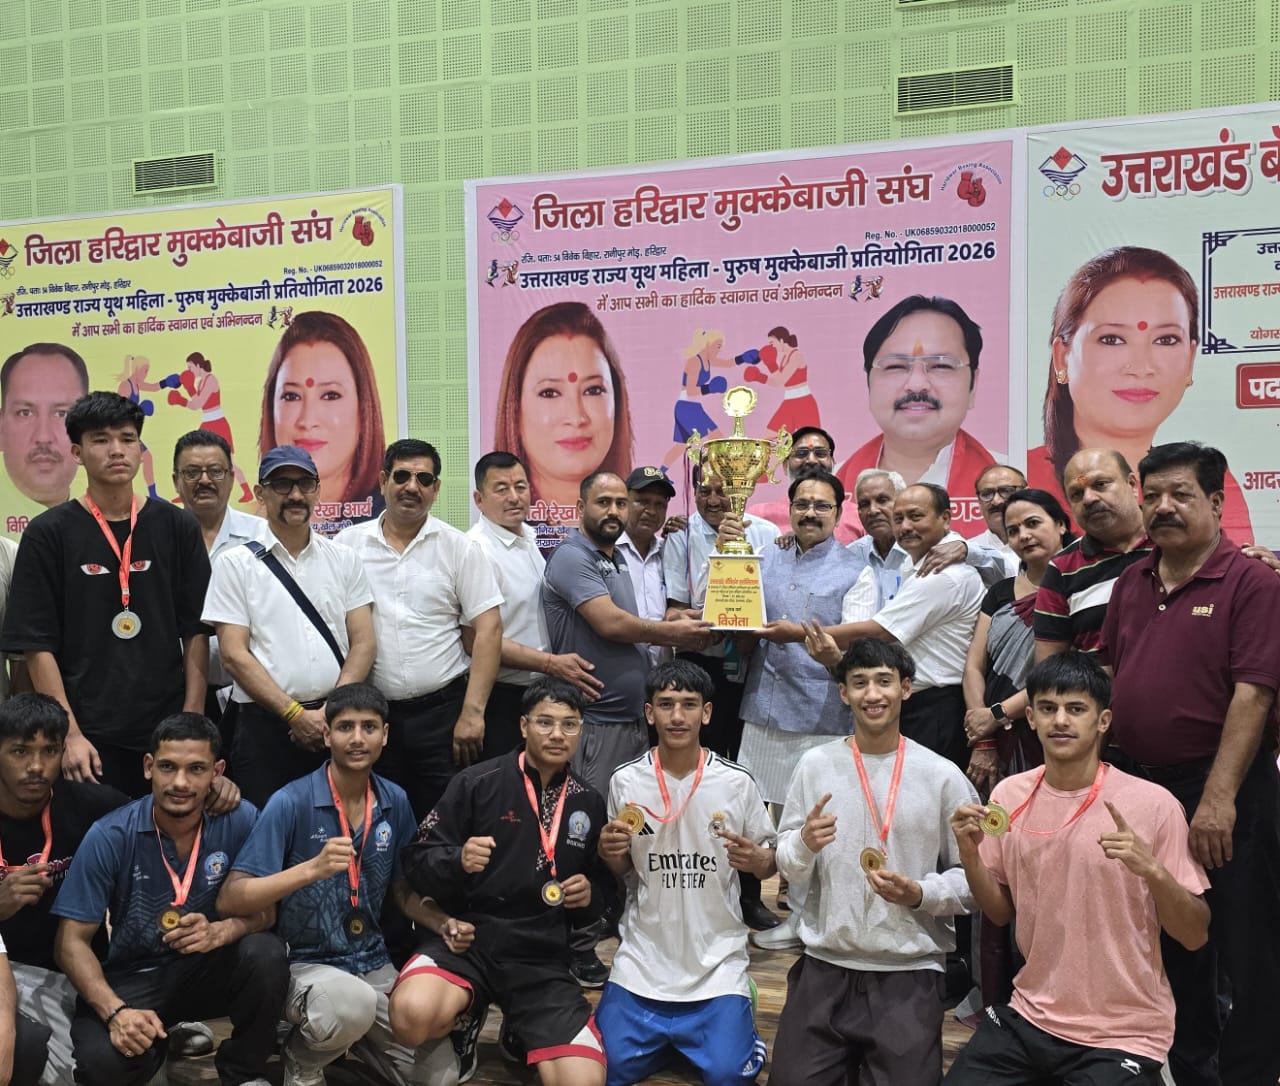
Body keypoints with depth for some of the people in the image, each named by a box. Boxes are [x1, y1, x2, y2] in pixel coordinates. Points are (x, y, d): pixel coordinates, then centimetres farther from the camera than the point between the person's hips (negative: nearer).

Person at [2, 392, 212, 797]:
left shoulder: (177, 527, 5)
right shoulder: (48, 533, 0)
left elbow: (196, 631, 5)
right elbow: (38, 646, -2)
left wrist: (193, 722, -2)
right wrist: (70, 734, -9)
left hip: (168, 731, 2)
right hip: (90, 736, -1)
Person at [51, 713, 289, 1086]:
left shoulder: (240, 821, -12)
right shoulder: (109, 836, -15)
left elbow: (263, 910, -6)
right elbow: (72, 942, -12)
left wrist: (220, 931, -29)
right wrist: (116, 1011, -28)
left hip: (208, 968, 2)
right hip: (133, 977, -1)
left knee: (265, 953, -30)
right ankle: (170, 1038, 5)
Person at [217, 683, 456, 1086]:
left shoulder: (395, 801, -1)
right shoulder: (291, 802, -16)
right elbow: (229, 900, -20)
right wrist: (313, 868, -32)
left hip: (373, 962, 5)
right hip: (304, 963, -5)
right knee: (353, 1003, -36)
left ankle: (350, 1034, 21)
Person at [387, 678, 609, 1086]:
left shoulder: (589, 803, 9)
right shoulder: (477, 782, -4)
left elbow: (601, 885, 21)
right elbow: (416, 861, -2)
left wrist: (589, 898, -2)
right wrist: (458, 861, -22)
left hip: (542, 957, 3)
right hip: (465, 939, -3)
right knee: (412, 1016, -34)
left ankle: (520, 1029, 19)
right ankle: (464, 1016, 5)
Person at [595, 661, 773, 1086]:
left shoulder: (737, 782, -9)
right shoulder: (625, 781, -5)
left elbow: (770, 864, 3)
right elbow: (619, 871, 8)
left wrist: (756, 860, -20)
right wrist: (608, 851, -14)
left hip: (717, 958, -1)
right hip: (643, 956, 2)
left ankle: (733, 1018, 21)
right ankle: (668, 1032, 25)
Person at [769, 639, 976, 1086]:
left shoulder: (943, 776, -4)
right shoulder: (815, 765, -1)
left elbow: (974, 878, 0)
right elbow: (787, 869, 3)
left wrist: (921, 894, -17)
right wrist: (805, 844, -17)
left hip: (910, 973, -1)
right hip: (824, 966, 1)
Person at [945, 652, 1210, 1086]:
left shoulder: (1153, 804, -14)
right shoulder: (1010, 795, -1)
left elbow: (1195, 935, -10)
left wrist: (1152, 870, -27)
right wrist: (970, 853, -9)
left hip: (1122, 1034, -4)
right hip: (1029, 1016, 4)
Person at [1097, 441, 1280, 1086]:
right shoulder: (1131, 583, 9)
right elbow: (1109, 676, 15)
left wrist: (1218, 799, -23)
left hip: (1225, 795, -6)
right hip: (1140, 785, 7)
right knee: (1170, 948, 19)